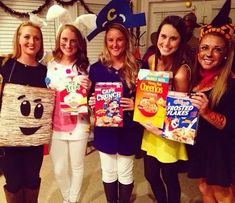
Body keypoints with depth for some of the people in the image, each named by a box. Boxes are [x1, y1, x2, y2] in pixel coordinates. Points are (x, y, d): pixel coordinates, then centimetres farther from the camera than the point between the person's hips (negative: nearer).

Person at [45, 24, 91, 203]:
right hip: (56, 125, 2)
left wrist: (88, 87, -19)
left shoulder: (83, 66, -4)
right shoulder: (50, 65, -1)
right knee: (60, 169, 14)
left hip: (79, 124, -1)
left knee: (77, 166, 14)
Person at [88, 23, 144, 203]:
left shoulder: (137, 67, -6)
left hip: (128, 129, -2)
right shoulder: (96, 68, 0)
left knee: (125, 173, 15)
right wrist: (91, 102, -14)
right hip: (104, 129, 2)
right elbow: (90, 97, 7)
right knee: (108, 173, 18)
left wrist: (135, 104, -22)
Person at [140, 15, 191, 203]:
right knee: (151, 175, 20)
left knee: (169, 178, 15)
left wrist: (162, 129, -22)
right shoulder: (152, 60, -5)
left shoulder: (181, 71, -25)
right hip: (150, 128, 6)